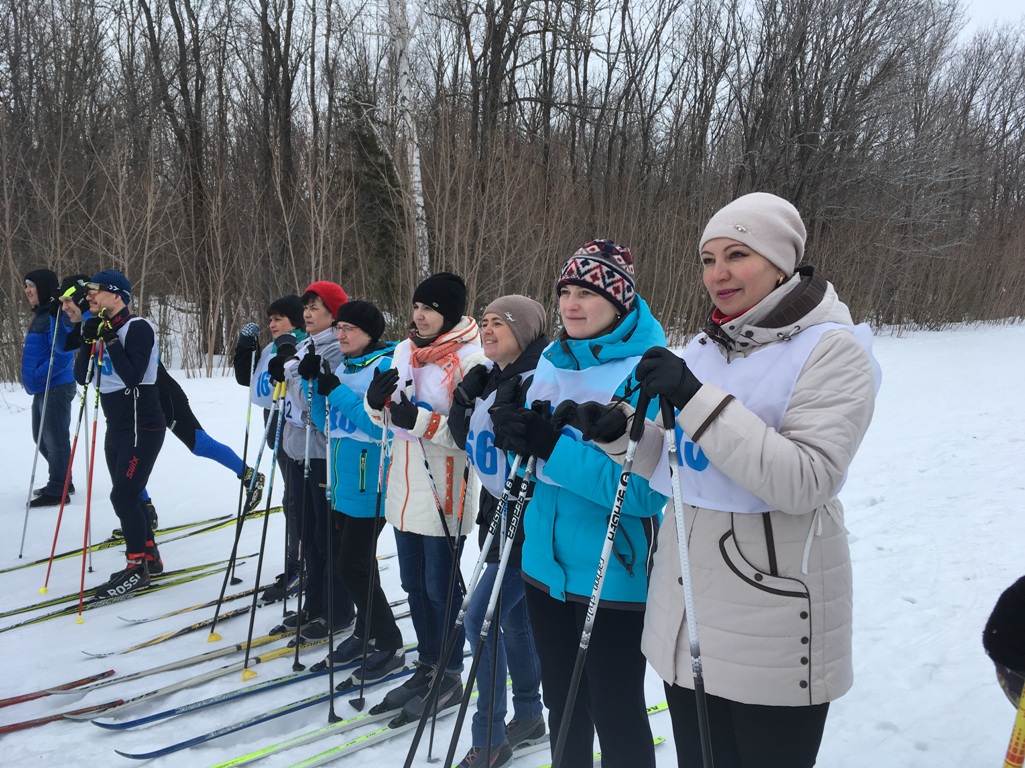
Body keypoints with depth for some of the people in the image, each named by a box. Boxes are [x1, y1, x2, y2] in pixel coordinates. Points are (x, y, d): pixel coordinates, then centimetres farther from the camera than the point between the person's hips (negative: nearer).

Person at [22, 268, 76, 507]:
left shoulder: (56, 316, -17)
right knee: (42, 438, 18)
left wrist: (39, 376, -21)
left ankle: (57, 491, 4)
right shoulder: (40, 316, 14)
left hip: (56, 388, -10)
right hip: (42, 389, 10)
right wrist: (32, 379, 14)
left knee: (55, 439, -3)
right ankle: (61, 482, 30)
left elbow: (63, 354, -24)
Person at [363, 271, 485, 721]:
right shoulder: (405, 351, 8)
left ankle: (450, 677, 21)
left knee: (441, 588, 4)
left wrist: (421, 420, -28)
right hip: (405, 490, 8)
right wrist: (376, 402, -8)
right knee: (414, 585, 17)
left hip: (445, 495, -7)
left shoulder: (471, 360, -15)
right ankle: (426, 667, 33)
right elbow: (388, 419, 14)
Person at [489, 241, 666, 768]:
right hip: (546, 564, 7)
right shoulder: (552, 362, 6)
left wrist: (555, 444, -27)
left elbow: (647, 487, -24)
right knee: (561, 702, 20)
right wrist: (511, 431, -10)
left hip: (616, 574, -6)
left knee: (615, 711, 6)